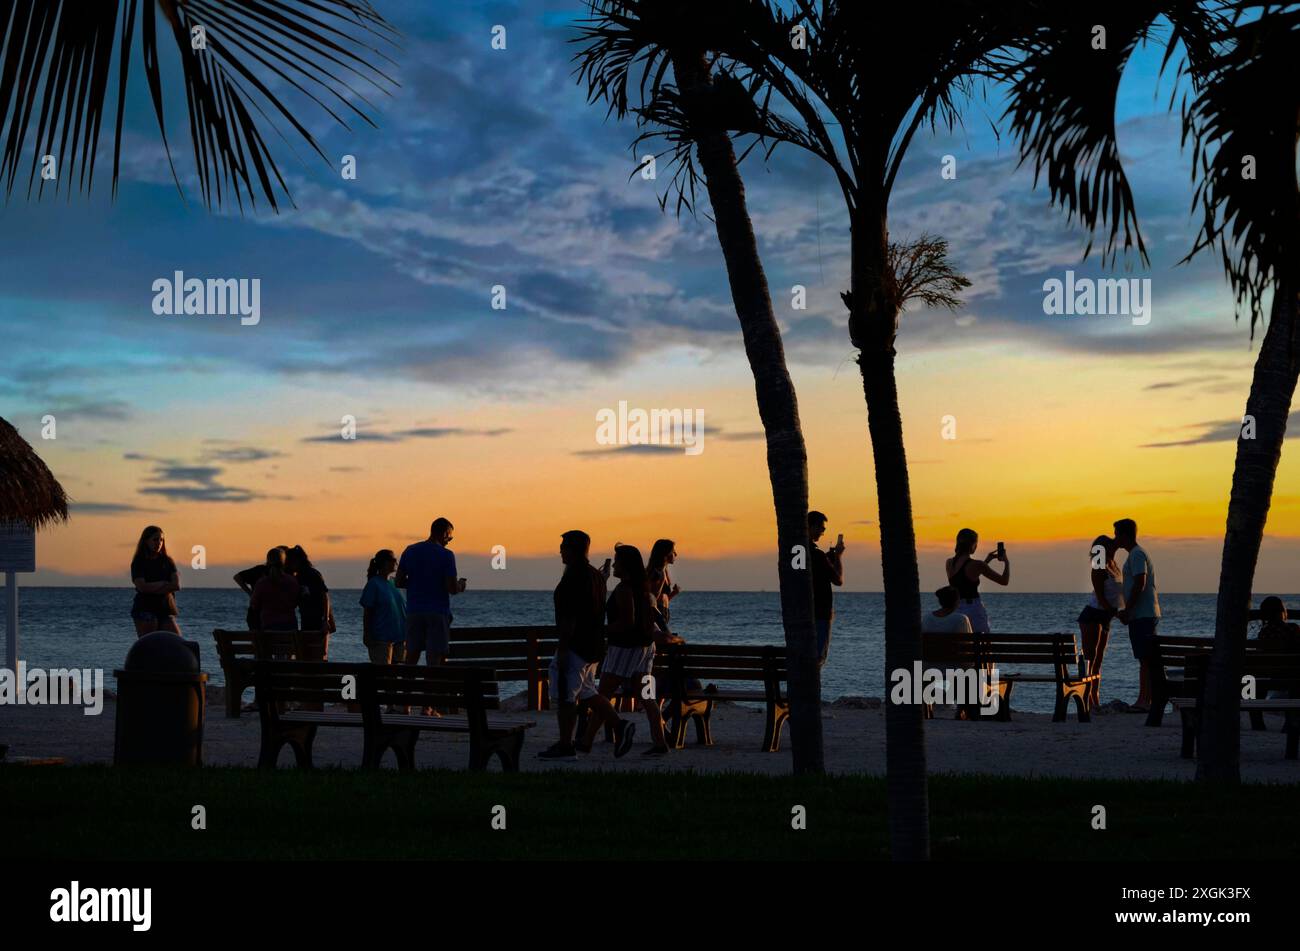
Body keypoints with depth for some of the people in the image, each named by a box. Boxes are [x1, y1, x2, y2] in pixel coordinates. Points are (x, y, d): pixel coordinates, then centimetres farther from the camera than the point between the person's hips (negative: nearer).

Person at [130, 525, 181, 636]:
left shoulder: (167, 561, 13)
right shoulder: (138, 563, 3)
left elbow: (177, 585, -1)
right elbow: (142, 586, -11)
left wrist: (153, 588, -8)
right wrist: (164, 583, -3)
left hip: (166, 611, 4)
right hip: (145, 610, -3)